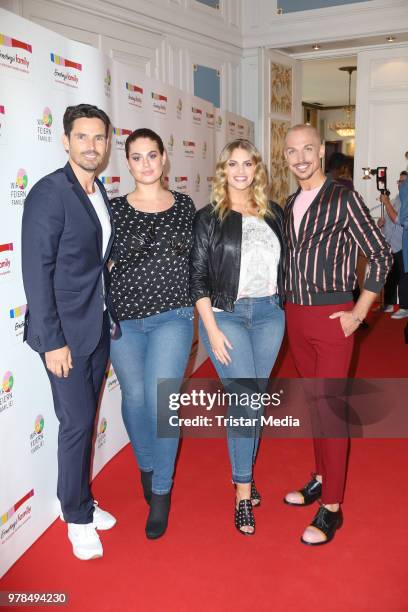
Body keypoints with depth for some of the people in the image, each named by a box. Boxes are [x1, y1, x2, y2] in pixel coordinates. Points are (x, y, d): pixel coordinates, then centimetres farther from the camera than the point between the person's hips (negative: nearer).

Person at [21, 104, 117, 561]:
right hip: (65, 331, -7)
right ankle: (78, 516, 22)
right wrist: (53, 341, -18)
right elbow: (37, 271, -17)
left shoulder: (100, 193, 9)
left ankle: (79, 500, 35)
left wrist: (111, 319, 9)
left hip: (99, 327, 7)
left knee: (85, 420, 16)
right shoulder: (48, 193, -13)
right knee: (77, 422, 1)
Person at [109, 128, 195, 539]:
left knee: (160, 399, -9)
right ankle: (146, 465, 39)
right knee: (134, 397, 11)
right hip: (123, 319, 1)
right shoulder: (115, 208, 1)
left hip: (172, 317, -1)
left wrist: (199, 308, 7)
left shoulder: (185, 206, 4)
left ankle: (161, 492, 11)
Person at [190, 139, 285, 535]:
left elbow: (283, 265, 15)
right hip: (226, 315, -4)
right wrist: (212, 329, -12)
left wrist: (283, 310, 8)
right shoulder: (208, 218, -2)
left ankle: (243, 470, 31)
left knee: (254, 397, 11)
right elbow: (198, 277, -5)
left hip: (269, 315, 4)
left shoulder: (274, 215, 9)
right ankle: (243, 490, 8)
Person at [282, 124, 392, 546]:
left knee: (329, 408, -3)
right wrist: (287, 304, 10)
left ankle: (331, 507, 9)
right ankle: (322, 478, 32)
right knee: (313, 402, 16)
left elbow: (380, 255, -8)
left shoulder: (344, 200, -8)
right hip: (295, 317, 6)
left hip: (331, 317, -6)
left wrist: (358, 314, -11)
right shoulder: (289, 206, 11)